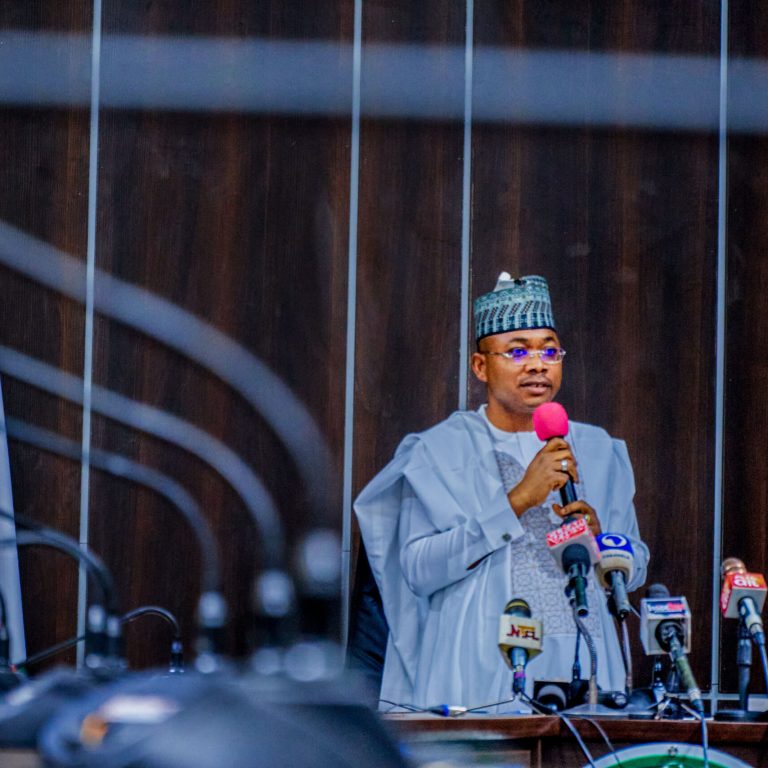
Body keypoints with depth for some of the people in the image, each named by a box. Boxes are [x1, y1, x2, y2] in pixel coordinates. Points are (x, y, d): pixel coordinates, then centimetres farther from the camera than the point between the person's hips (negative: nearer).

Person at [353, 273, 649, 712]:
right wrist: (518, 499, -16)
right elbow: (419, 570, -10)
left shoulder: (596, 451, 14)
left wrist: (596, 540, -6)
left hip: (581, 673, 3)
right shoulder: (442, 450, 2)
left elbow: (635, 569, 17)